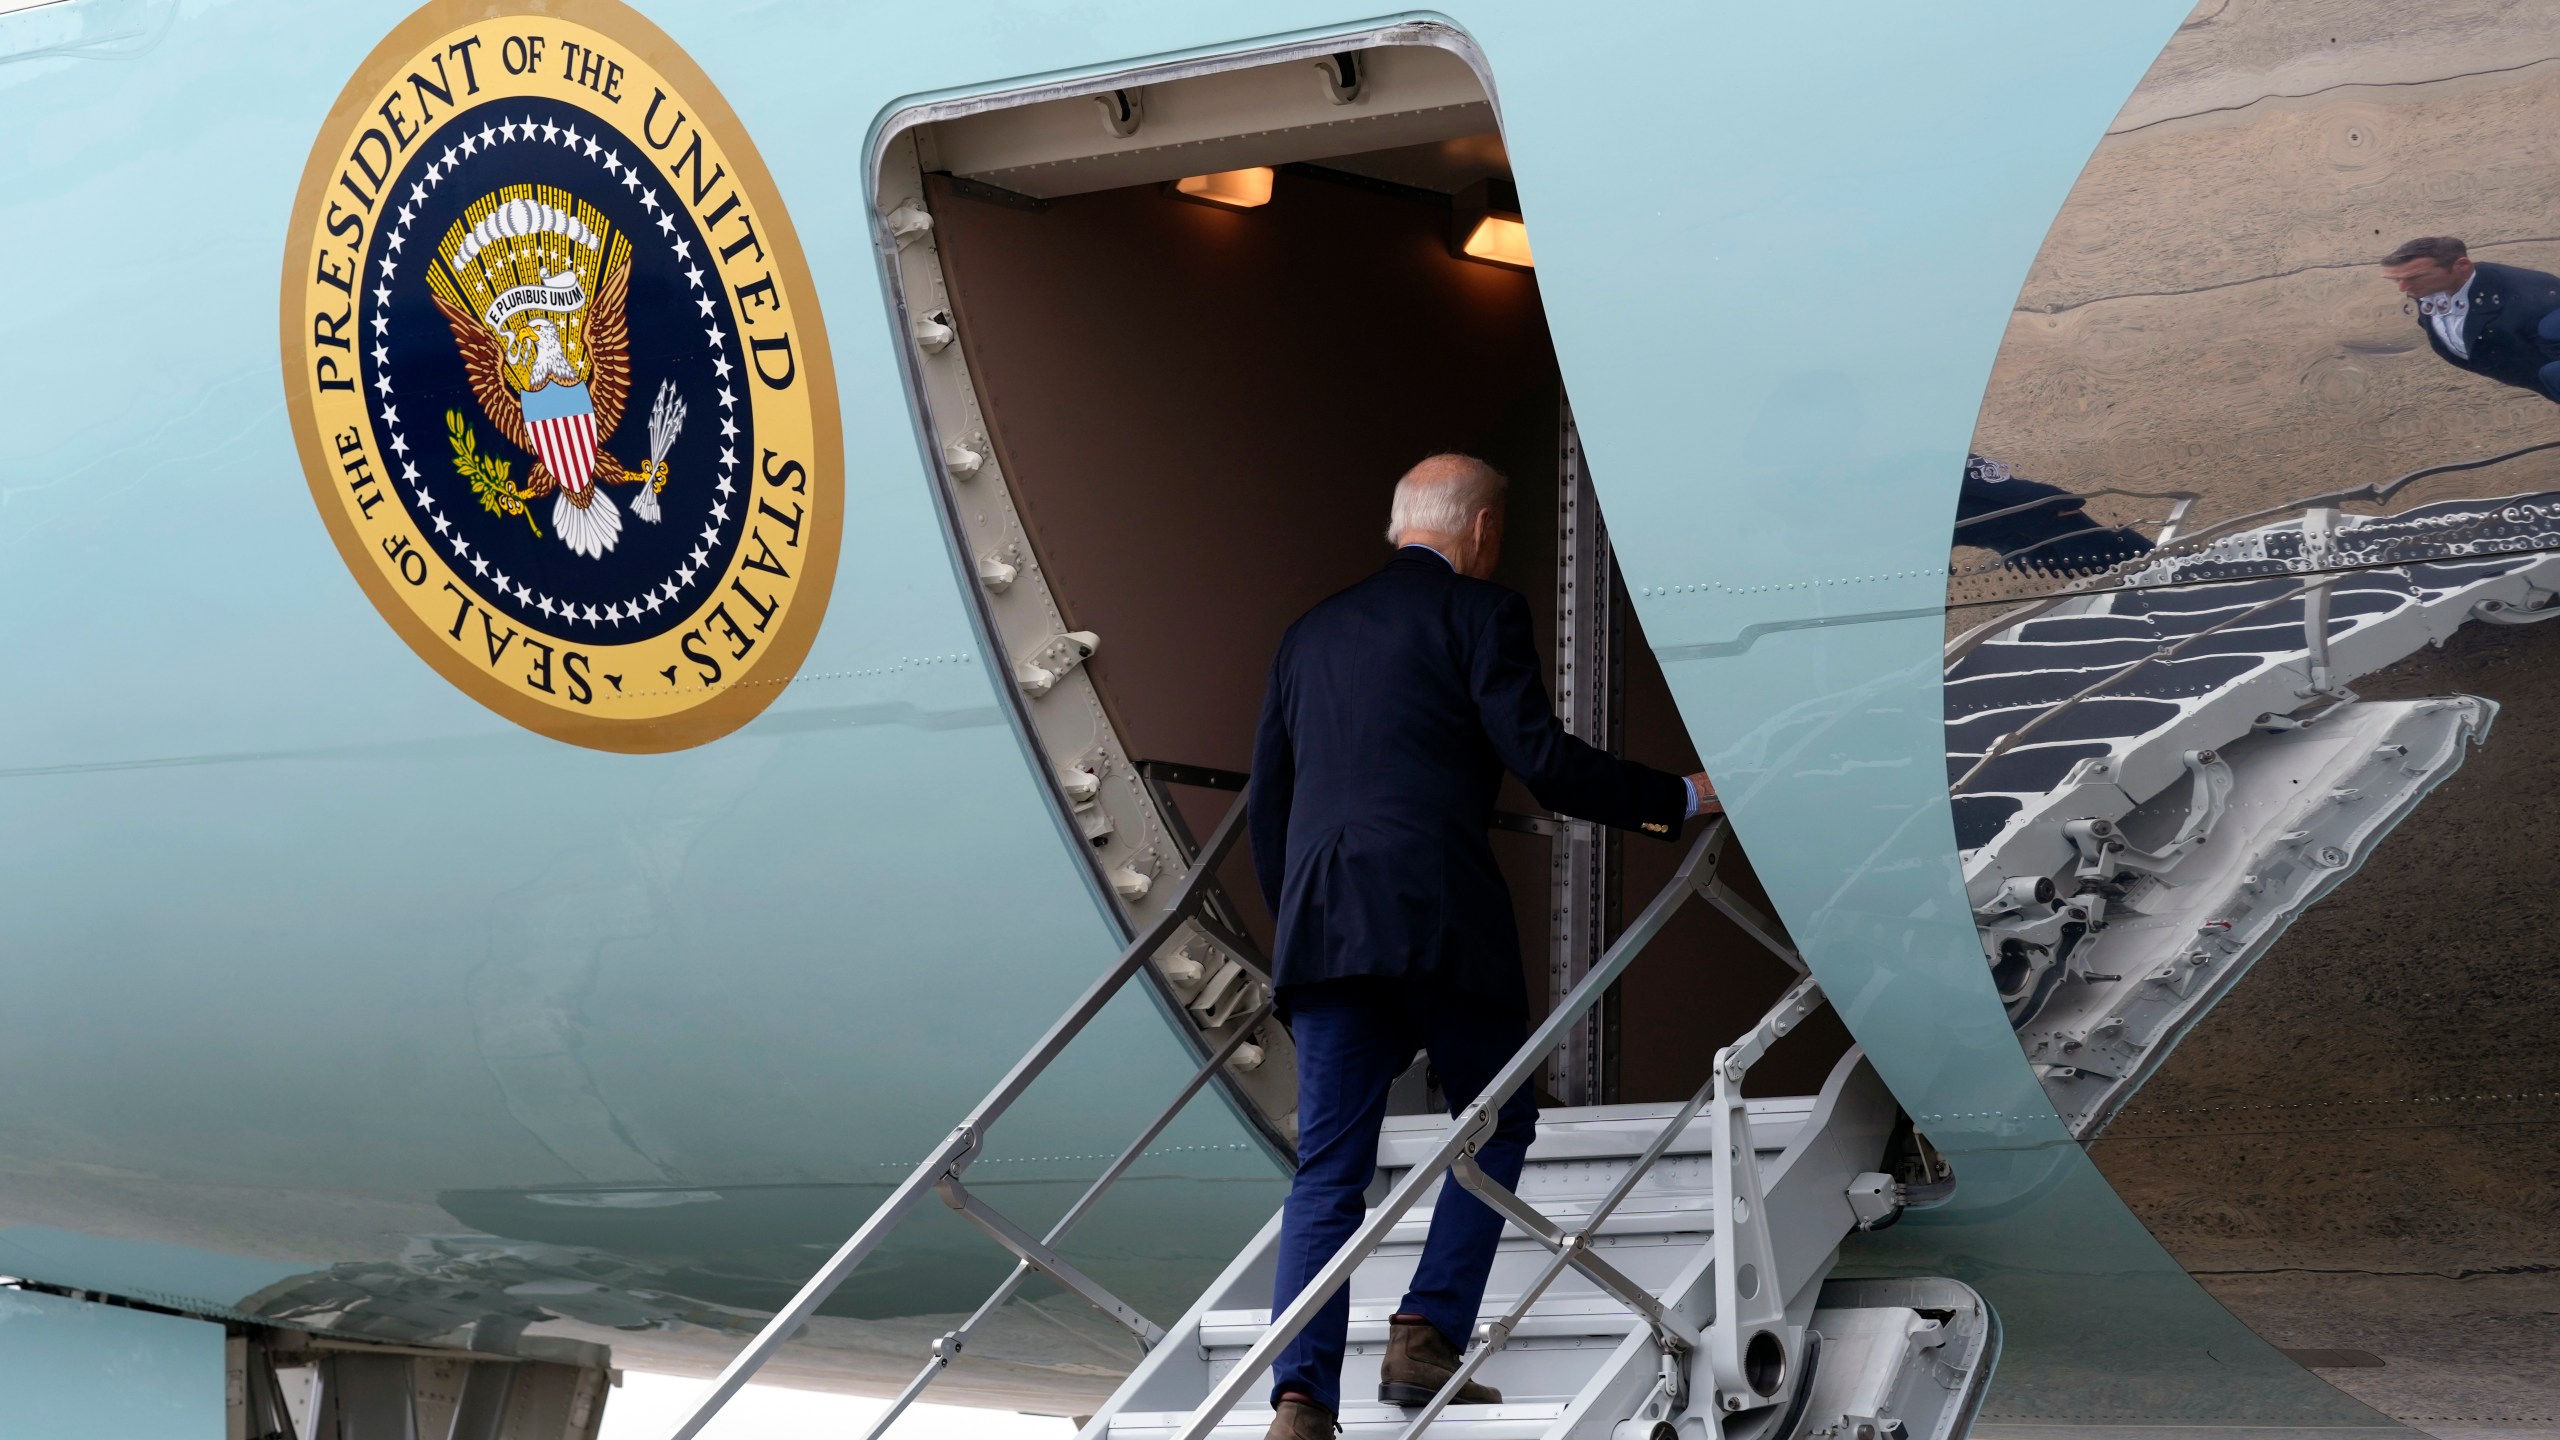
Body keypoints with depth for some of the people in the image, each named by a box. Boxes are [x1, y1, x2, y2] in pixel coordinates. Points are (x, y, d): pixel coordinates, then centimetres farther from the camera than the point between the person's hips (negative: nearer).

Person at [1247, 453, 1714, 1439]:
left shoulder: (1311, 634, 23)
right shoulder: (1480, 612, 5)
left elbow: (1265, 805, 22)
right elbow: (1541, 760, -5)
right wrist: (1678, 799, 5)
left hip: (1318, 921, 5)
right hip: (1438, 914, -5)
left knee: (1327, 1169, 3)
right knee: (1496, 1125, 15)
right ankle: (1427, 1339, 3)